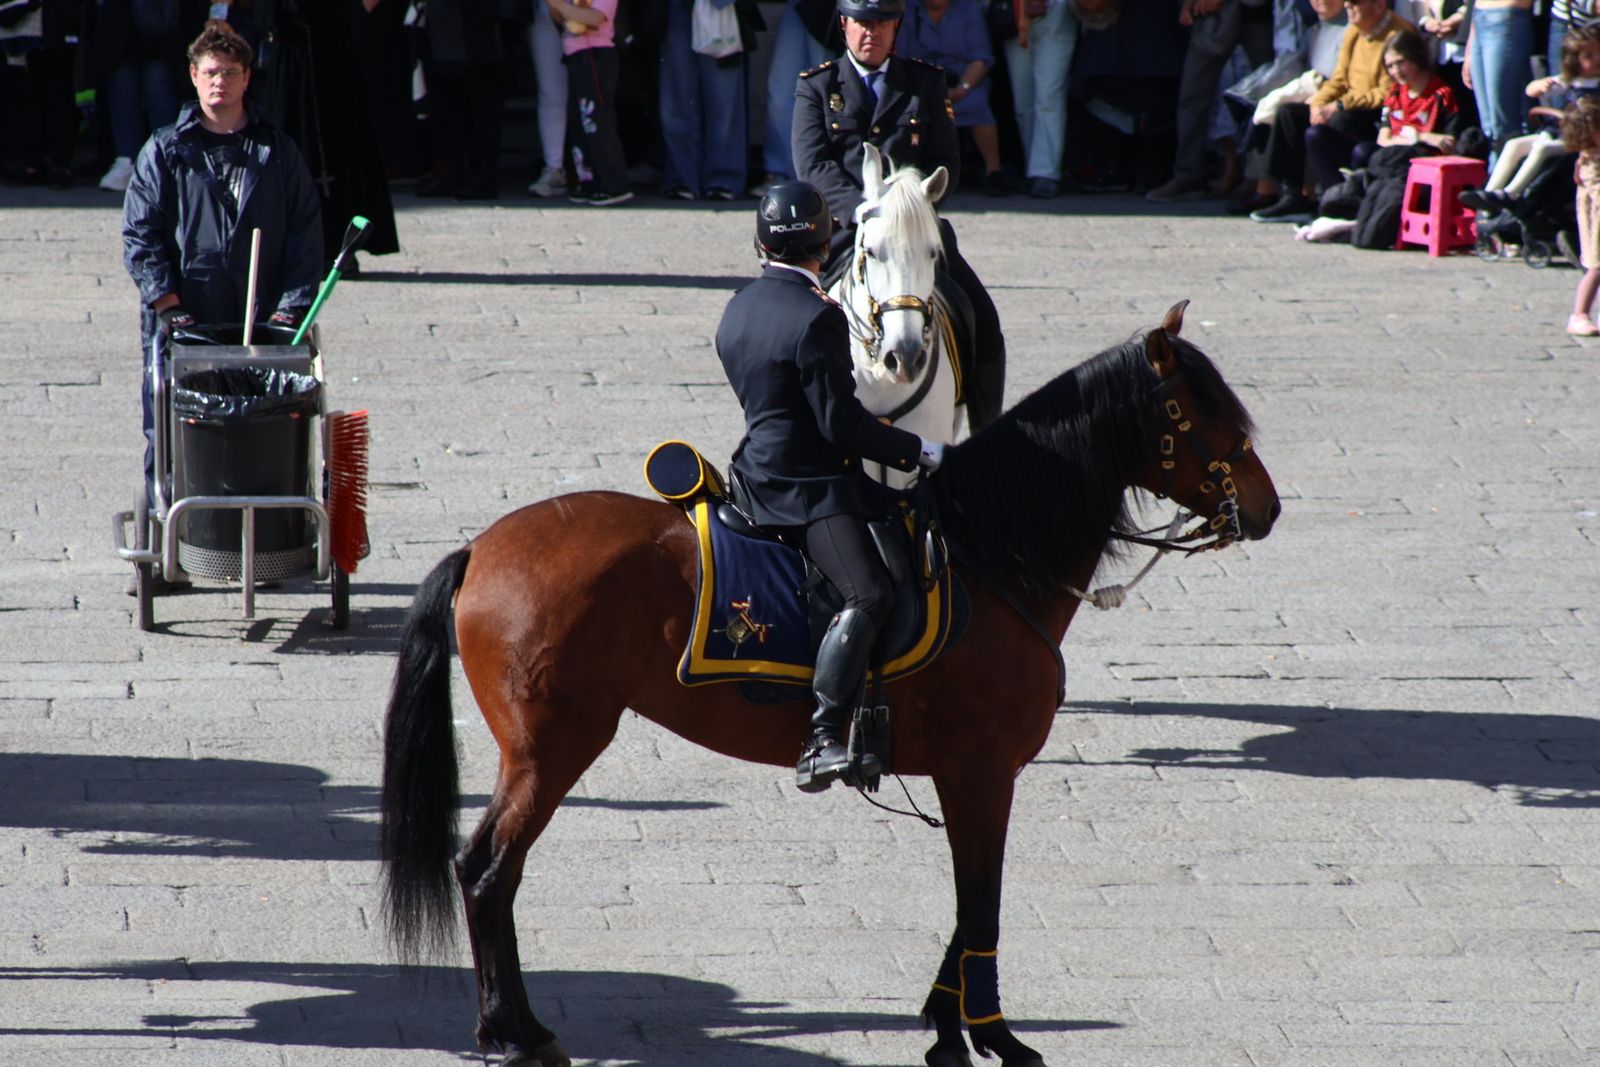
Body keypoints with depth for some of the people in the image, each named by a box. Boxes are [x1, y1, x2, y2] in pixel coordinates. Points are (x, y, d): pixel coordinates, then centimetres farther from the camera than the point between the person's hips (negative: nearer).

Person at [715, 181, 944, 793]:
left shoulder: (738, 310, 12)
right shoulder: (816, 317, -16)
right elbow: (842, 422, -18)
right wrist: (918, 452, -6)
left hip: (763, 464, 10)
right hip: (810, 485, -10)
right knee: (867, 595, -24)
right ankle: (824, 740, -37)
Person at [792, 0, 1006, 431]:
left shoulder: (927, 83, 11)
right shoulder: (816, 86, 7)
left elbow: (946, 164, 7)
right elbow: (813, 165, -4)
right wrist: (863, 210, -20)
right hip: (841, 225, -1)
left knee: (983, 322, -11)